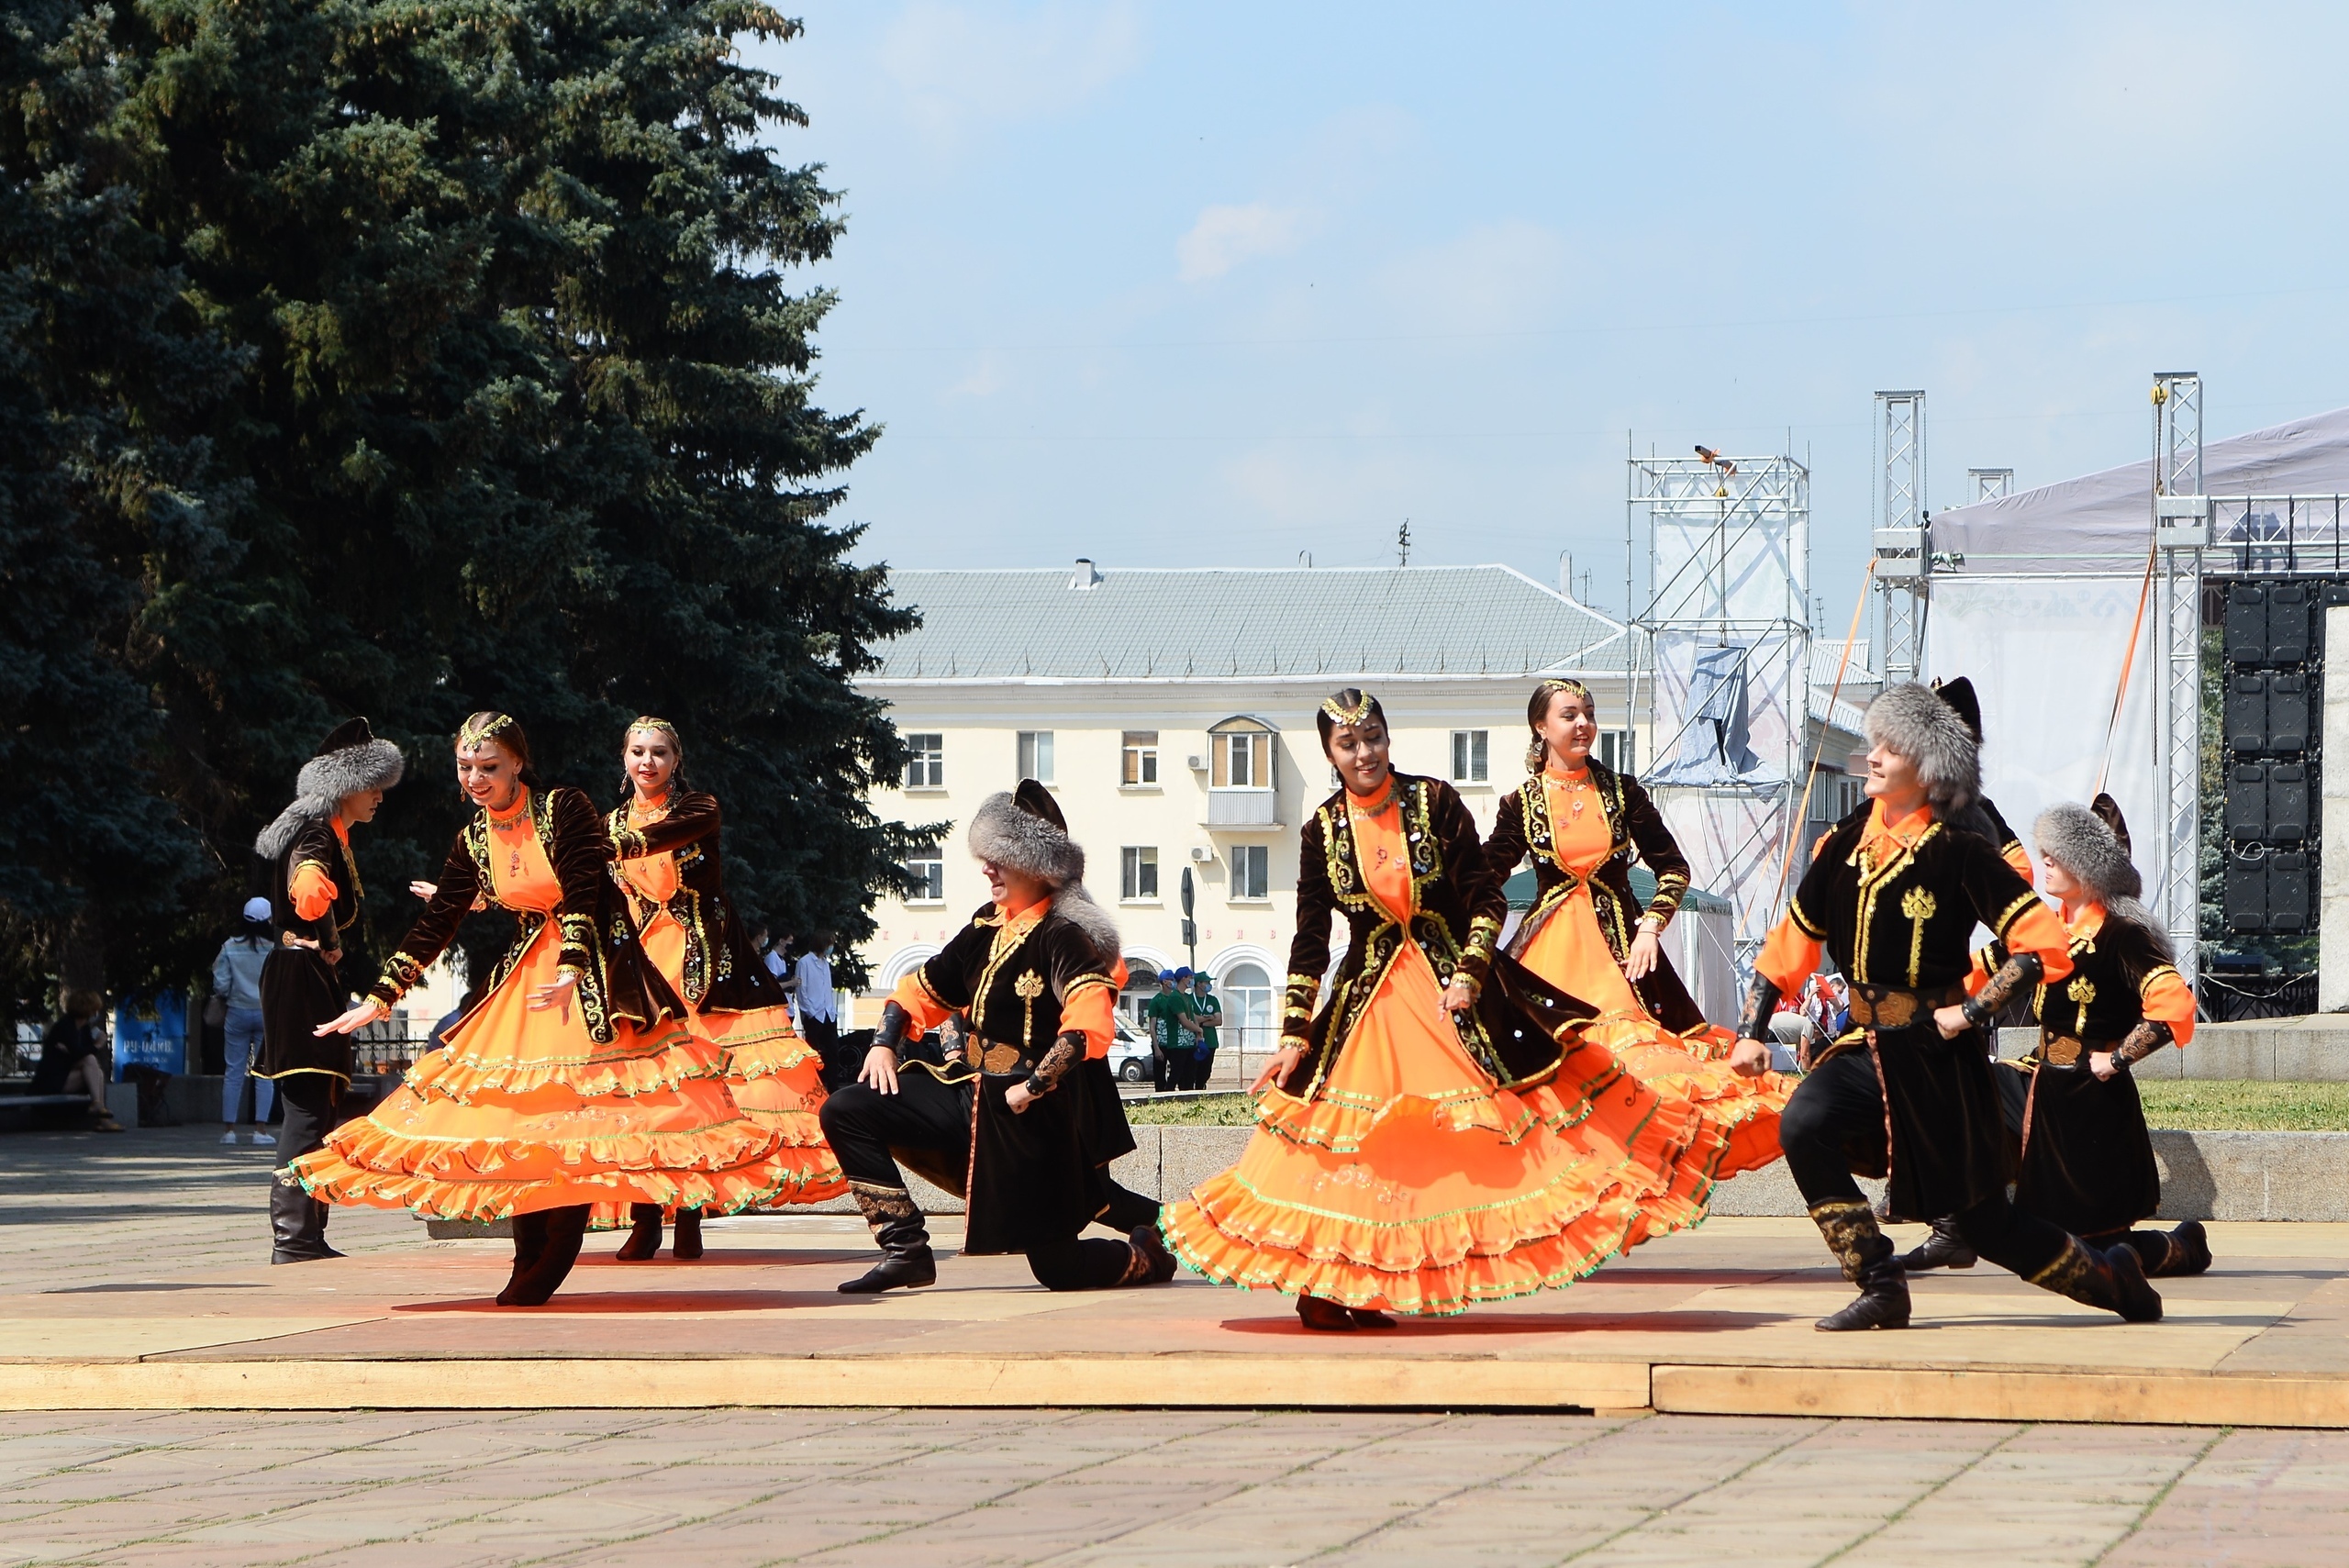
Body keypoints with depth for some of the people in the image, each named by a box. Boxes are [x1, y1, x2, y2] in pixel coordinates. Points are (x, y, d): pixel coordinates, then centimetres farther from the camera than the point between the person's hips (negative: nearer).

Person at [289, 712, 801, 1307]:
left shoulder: (565, 810, -13)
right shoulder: (474, 840, 4)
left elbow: (582, 896, -21)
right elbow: (436, 924, 9)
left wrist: (570, 973, -35)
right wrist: (379, 998, 6)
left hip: (593, 970, -6)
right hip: (528, 974, 6)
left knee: (577, 1116, -11)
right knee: (512, 1116, -3)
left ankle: (545, 1268, -9)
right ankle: (531, 1264, 1)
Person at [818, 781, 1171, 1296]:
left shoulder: (1061, 936, -16)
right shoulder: (986, 929, 8)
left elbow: (1089, 1026, -30)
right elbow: (924, 988, 20)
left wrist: (1034, 1086, -28)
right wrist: (886, 1042, 5)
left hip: (1036, 1113, -8)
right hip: (972, 1090, 8)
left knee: (1057, 1267, -5)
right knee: (845, 1113, -2)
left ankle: (1149, 1254, 27)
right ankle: (906, 1249, -1)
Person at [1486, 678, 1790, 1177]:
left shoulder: (1621, 791, 5)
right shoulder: (1523, 803, 4)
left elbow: (1674, 869, 6)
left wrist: (1650, 929, -6)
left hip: (1618, 943, 1)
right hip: (1550, 949, 0)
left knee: (1635, 1051, -9)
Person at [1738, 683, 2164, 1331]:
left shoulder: (1960, 855, -11)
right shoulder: (1844, 846, 5)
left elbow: (2048, 947, -14)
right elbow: (1792, 942, 14)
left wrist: (1972, 1011, -16)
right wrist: (1752, 1030, 8)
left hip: (1938, 1058, -5)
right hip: (1864, 1048, 5)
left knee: (1984, 1219, 2)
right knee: (1802, 1125, -26)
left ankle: (2113, 1278, 29)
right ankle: (1880, 1290, -15)